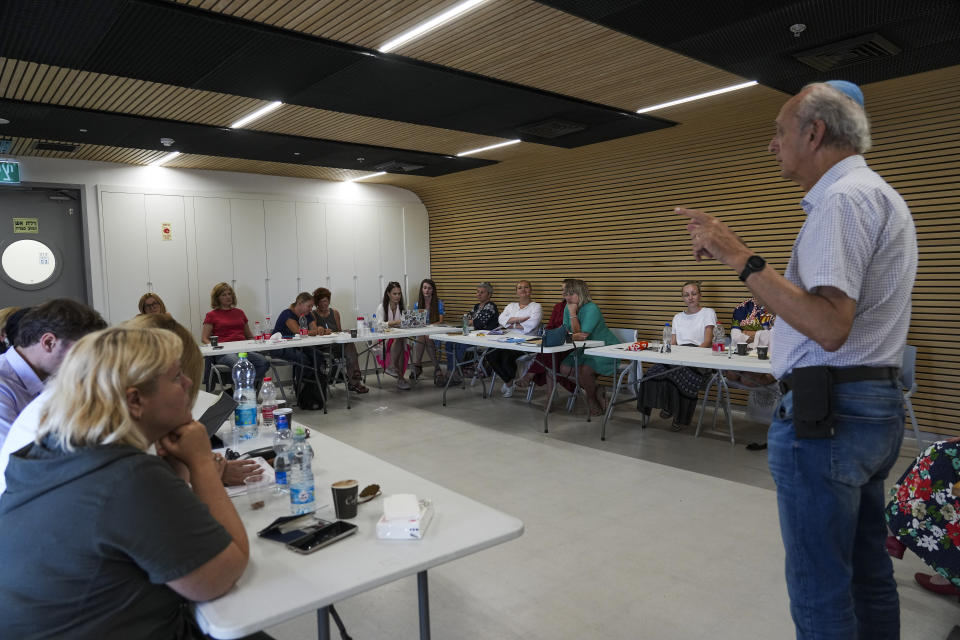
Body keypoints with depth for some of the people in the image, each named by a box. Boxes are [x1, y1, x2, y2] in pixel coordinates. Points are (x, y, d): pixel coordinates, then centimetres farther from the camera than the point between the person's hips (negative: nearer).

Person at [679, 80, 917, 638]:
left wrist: (742, 259, -23)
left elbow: (830, 327, -26)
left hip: (828, 410, -11)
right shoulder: (879, 193, 19)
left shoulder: (843, 199, -15)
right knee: (868, 575, 20)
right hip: (878, 404, 11)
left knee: (821, 591, 2)